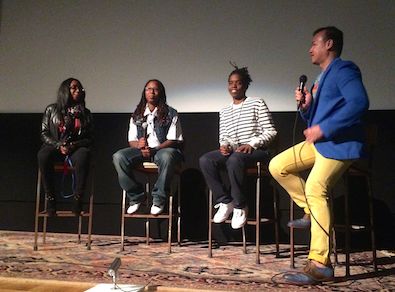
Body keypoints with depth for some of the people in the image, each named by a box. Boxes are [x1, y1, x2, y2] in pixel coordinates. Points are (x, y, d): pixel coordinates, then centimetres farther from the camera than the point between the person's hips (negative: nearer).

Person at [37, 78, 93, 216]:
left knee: (83, 155, -36)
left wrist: (73, 145, -10)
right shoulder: (51, 110, 9)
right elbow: (44, 133, 6)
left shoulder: (85, 113, 12)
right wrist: (59, 146, -11)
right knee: (43, 155, -35)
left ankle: (77, 198, -28)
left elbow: (90, 138, 8)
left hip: (76, 148, 0)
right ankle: (50, 198, -25)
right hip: (54, 147, 0)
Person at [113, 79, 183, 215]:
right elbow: (131, 141, 11)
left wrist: (154, 149, -20)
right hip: (141, 151, 4)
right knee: (118, 157, -24)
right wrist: (139, 144, -15)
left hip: (163, 149, -3)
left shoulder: (170, 113, 2)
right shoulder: (137, 115, 14)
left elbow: (174, 141, -5)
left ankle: (159, 199, -21)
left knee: (167, 157, -40)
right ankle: (136, 197, -10)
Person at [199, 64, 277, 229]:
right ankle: (225, 201, -15)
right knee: (205, 160, -24)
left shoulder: (257, 103, 6)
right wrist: (224, 146, -7)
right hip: (231, 151, 5)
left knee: (234, 160, -39)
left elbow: (270, 132, -1)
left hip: (256, 151, -5)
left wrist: (251, 144, -15)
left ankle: (240, 207, -22)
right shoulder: (224, 112, 22)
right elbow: (223, 137, 17)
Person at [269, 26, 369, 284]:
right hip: (319, 142, 10)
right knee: (278, 166, 4)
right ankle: (311, 211, 10)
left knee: (315, 189, -25)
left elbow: (359, 102, -26)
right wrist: (305, 106, 1)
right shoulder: (322, 77, 21)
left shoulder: (343, 69, -8)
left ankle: (320, 265, -23)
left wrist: (323, 129, -25)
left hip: (340, 144, -10)